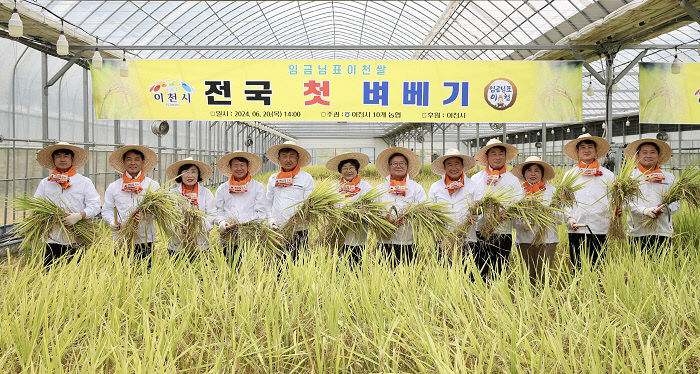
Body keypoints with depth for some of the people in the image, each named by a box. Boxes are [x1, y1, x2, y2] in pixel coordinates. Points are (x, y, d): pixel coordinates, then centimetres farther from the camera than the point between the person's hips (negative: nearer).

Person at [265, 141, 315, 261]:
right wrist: (270, 219, 5)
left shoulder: (306, 178, 4)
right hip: (277, 231, 3)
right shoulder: (273, 178, 14)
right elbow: (268, 203, 20)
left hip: (298, 230, -2)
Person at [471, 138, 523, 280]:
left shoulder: (512, 180, 11)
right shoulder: (475, 179, 11)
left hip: (503, 232, 0)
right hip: (480, 230, 0)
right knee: (479, 272, -2)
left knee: (499, 272, 3)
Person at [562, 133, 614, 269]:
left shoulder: (607, 174, 15)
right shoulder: (570, 174, 15)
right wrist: (569, 218, -5)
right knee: (578, 267, -3)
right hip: (577, 229, 0)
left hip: (600, 229, 0)